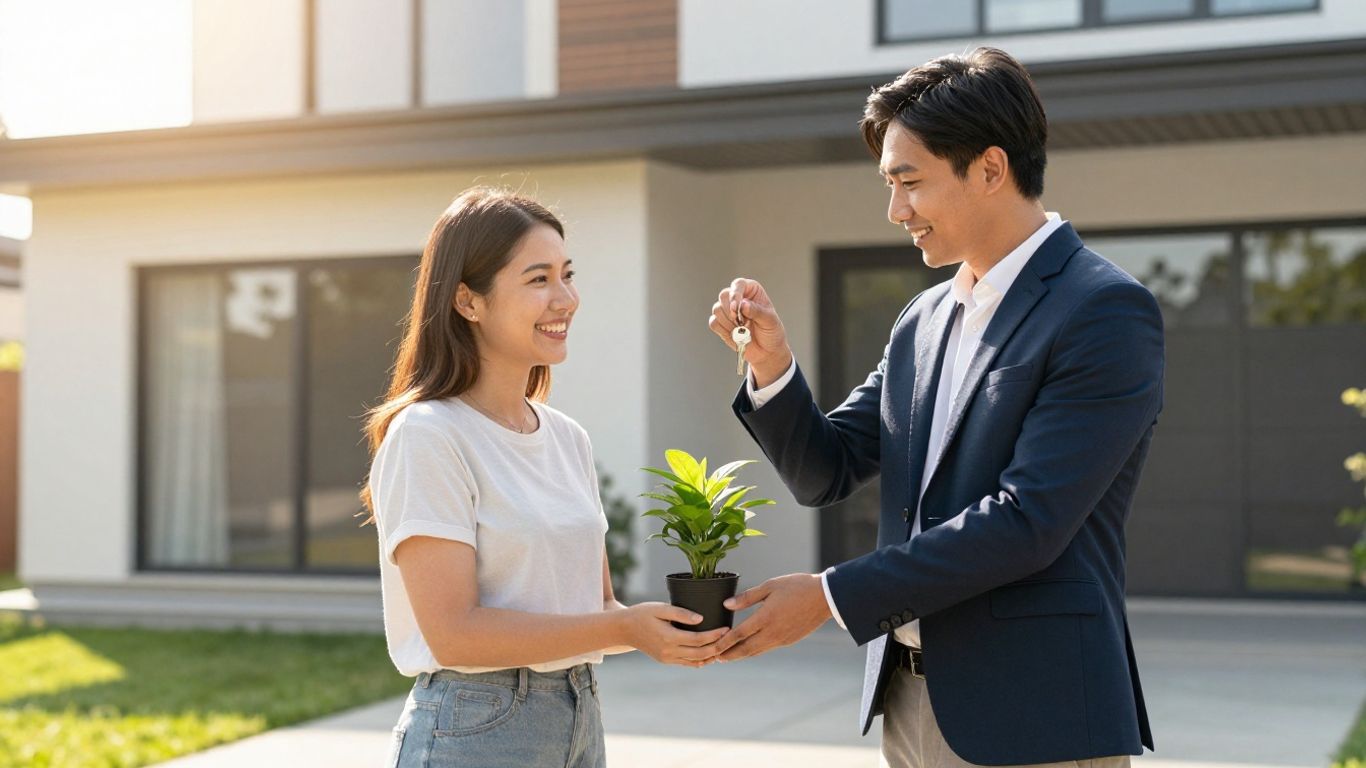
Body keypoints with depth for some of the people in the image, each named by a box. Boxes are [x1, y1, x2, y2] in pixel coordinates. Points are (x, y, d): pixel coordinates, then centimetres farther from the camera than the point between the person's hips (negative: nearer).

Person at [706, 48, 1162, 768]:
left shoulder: (1107, 312, -13)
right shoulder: (924, 319, 11)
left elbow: (1026, 523, -20)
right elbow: (825, 473, 13)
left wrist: (832, 595, -17)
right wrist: (771, 364, -5)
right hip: (910, 705, 7)